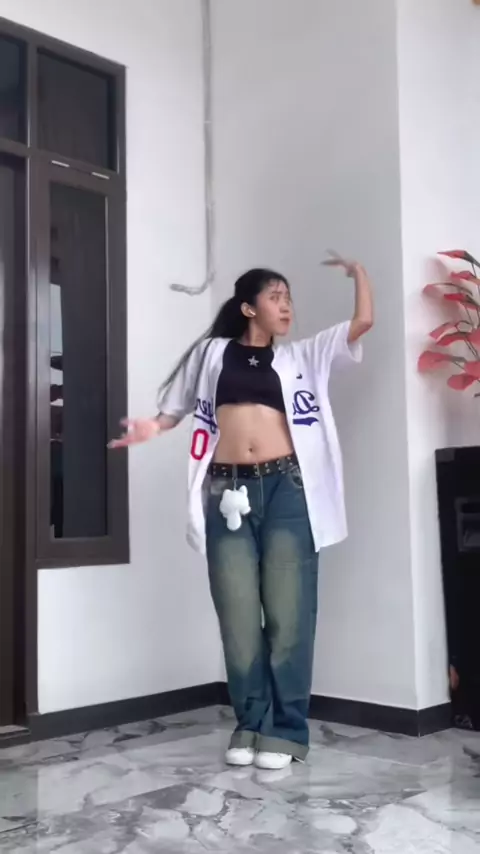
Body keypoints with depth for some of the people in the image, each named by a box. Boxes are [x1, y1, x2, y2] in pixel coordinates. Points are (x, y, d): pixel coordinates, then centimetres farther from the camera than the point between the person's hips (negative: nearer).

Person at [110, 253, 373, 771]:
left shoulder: (301, 357, 17)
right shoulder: (212, 352, 15)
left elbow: (363, 322, 13)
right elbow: (177, 406, 18)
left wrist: (358, 271, 17)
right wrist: (152, 427, -1)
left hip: (286, 489, 0)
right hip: (228, 492, 0)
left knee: (288, 613, -1)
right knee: (239, 617, 1)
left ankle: (285, 731, 8)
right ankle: (251, 724, 15)